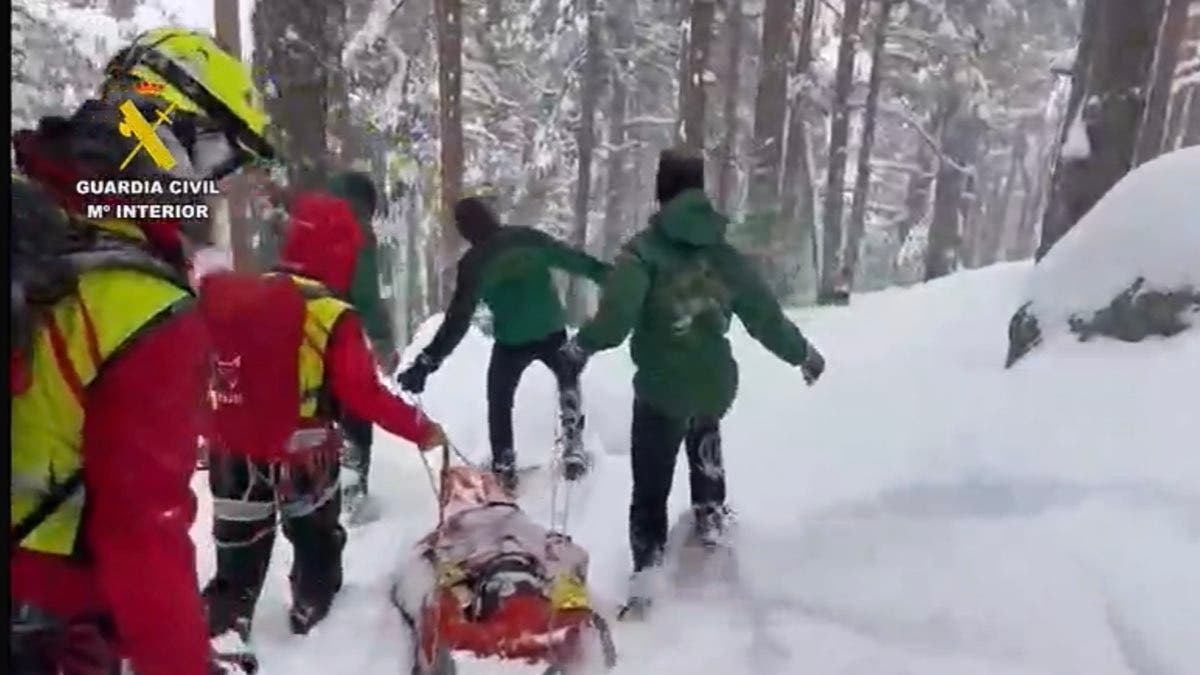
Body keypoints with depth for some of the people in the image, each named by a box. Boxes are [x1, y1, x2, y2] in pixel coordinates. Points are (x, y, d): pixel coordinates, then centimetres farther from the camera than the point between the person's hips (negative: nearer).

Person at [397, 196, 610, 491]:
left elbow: (458, 319, -14)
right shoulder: (529, 237, -2)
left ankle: (503, 468, 19)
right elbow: (573, 258, 3)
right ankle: (573, 447, 22)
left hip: (511, 341, -3)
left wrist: (427, 361, -13)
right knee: (568, 380, 31)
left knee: (499, 400, 21)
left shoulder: (472, 264, -8)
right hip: (553, 331, 3)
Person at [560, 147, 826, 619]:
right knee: (703, 439, 36)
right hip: (716, 384, 4)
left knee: (652, 484, 6)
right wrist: (802, 353, 18)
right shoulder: (722, 252, 2)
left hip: (662, 389, -4)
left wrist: (581, 346, -5)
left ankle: (645, 573, 2)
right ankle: (711, 514, 44)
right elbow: (764, 315, 4)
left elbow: (617, 314, -23)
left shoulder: (644, 250, -11)